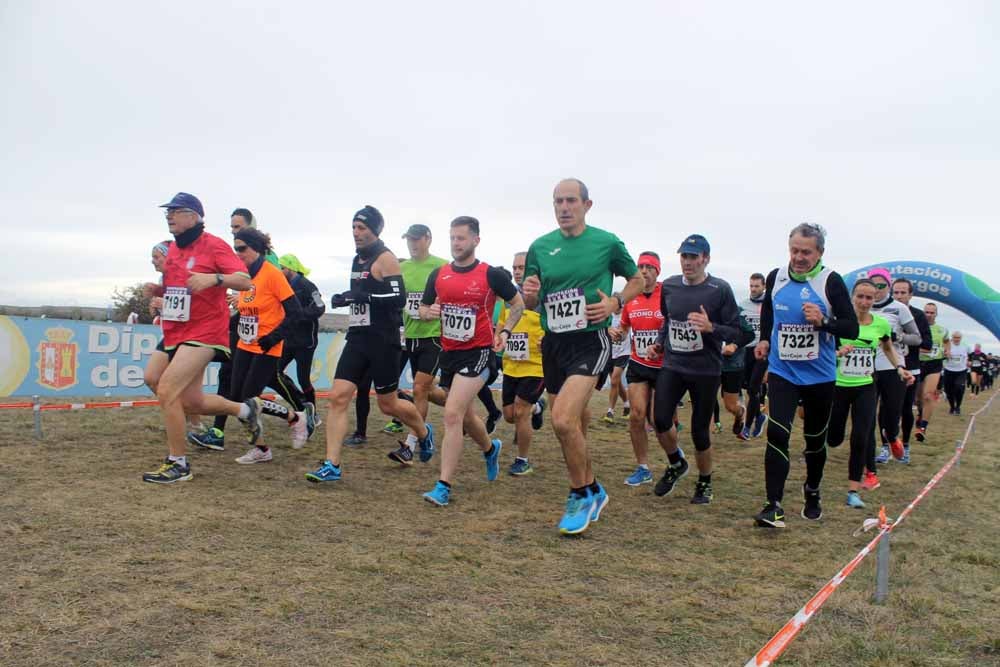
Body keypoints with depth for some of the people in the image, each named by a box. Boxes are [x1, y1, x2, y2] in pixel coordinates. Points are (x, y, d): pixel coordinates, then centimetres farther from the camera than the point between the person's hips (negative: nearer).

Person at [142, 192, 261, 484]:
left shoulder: (214, 245, -10)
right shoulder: (173, 248, 14)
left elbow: (245, 281, -18)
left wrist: (214, 278, -33)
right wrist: (158, 290, 10)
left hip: (203, 333, -9)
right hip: (175, 335, 9)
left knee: (166, 390, -18)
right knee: (192, 402, 14)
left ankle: (178, 464, -4)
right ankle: (246, 409, 39)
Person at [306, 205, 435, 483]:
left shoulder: (385, 259, -11)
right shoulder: (358, 260, 14)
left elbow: (398, 298, -22)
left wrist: (360, 296, -27)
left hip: (382, 341, -7)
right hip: (357, 338, 7)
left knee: (388, 404, 6)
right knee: (338, 397, -5)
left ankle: (424, 433, 35)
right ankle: (331, 465, -4)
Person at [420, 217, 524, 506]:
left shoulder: (491, 274, -8)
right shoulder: (438, 275, 4)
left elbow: (518, 303, 5)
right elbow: (423, 308, 14)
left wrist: (505, 331, -7)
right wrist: (429, 312, -10)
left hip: (478, 352, -6)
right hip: (449, 352, 6)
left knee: (452, 414, -18)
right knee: (464, 416, 20)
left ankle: (443, 487, -12)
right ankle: (490, 448, 51)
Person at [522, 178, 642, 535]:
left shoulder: (607, 242, -5)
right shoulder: (540, 246, 5)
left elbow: (637, 281, 9)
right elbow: (529, 303, 12)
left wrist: (615, 302, -10)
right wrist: (529, 294, -12)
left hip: (590, 341, -5)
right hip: (553, 343, 5)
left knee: (563, 420, -22)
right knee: (572, 427, 14)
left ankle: (582, 493, 0)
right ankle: (591, 491, 35)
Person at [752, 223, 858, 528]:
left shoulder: (830, 281, -11)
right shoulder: (775, 277, -1)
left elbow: (852, 329, -11)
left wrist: (823, 322, -27)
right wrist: (765, 340, 11)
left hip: (819, 377, -1)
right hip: (782, 373, 1)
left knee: (815, 439, 14)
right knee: (777, 435, -14)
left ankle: (812, 493, 39)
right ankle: (774, 507, -12)